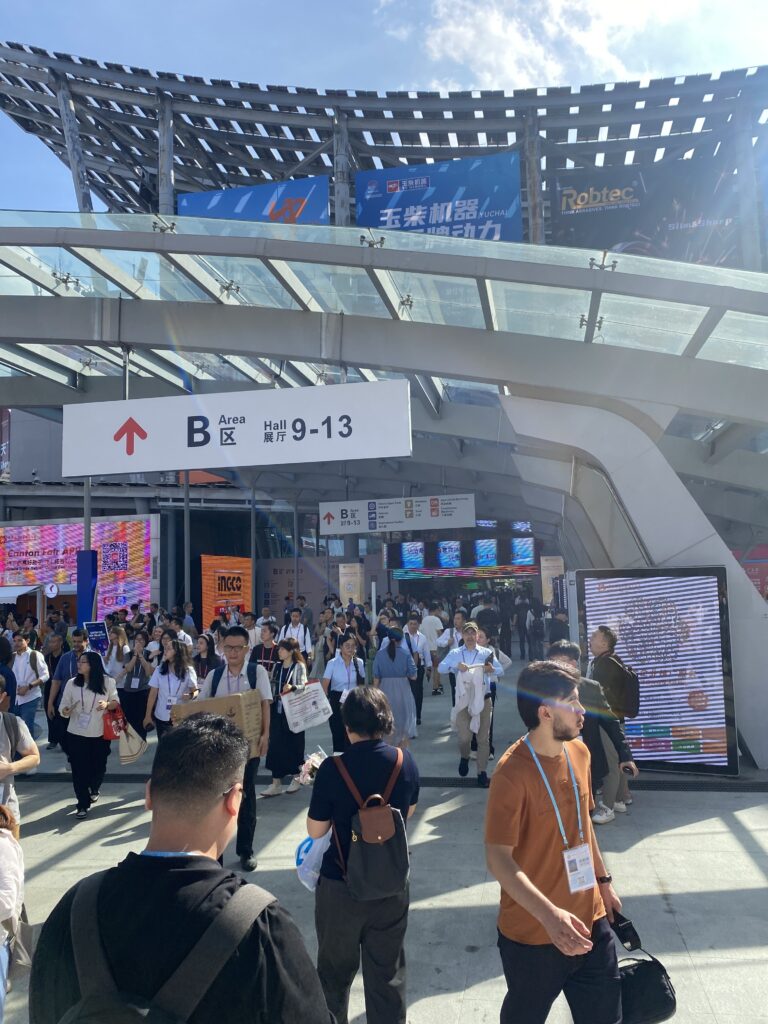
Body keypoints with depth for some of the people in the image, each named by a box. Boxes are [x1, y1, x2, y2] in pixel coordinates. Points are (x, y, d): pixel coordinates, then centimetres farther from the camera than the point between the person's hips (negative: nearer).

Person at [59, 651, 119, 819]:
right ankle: (83, 804, 15)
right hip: (76, 734, 0)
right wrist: (65, 711, -23)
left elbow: (116, 702, 3)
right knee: (79, 769, 1)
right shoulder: (72, 683, -4)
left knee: (99, 766, 13)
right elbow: (63, 707, -1)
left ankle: (94, 789, 45)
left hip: (100, 734, 0)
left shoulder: (108, 682, -6)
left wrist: (107, 704, -18)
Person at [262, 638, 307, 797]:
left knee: (294, 743, 5)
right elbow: (274, 686, 16)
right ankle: (276, 783, 3)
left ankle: (295, 777, 23)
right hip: (278, 709, 5)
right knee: (276, 744, 0)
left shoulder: (299, 666, -5)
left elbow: (303, 686, -15)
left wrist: (292, 687, -33)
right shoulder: (278, 667, 12)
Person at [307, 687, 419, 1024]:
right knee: (387, 972, 19)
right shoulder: (405, 761, -10)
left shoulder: (332, 769, -21)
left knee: (336, 971, 21)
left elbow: (315, 831, -10)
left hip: (340, 886, -2)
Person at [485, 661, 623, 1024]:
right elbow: (498, 858, -25)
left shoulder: (579, 752, -2)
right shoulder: (512, 773, -24)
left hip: (590, 921, 6)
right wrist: (549, 914, -34)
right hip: (533, 934, -5)